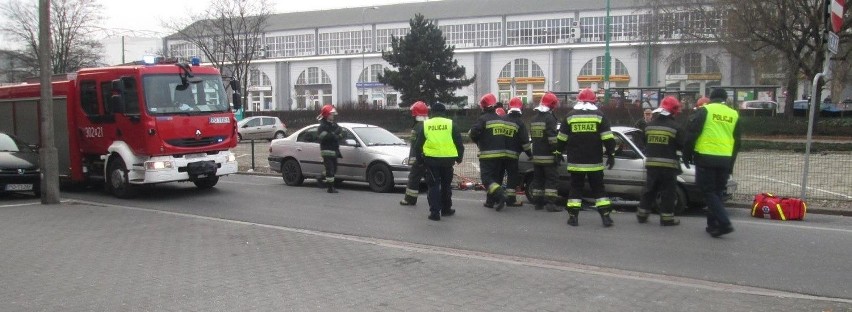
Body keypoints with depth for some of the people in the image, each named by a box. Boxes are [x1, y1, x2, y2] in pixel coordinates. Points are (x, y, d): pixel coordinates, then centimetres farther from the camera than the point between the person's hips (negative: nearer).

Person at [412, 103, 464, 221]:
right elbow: (459, 143, 5)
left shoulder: (425, 125, 4)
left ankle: (435, 212, -3)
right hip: (448, 159, 1)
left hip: (431, 159, -1)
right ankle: (446, 209, 27)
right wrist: (459, 157, 18)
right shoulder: (450, 124, 3)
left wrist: (419, 158, 20)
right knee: (446, 185, 17)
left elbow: (418, 144, 7)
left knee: (433, 186, 4)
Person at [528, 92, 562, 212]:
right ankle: (550, 203, -9)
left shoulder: (534, 119, 15)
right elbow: (553, 138, -19)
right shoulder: (549, 118, -12)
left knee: (538, 179, 12)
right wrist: (558, 153, -17)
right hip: (548, 156, -8)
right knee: (552, 179, -4)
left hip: (536, 155, 8)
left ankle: (538, 202, 13)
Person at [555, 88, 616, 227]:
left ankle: (573, 216, 5)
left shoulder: (570, 116, 1)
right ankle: (605, 216, 3)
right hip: (595, 162, 0)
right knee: (598, 188, 8)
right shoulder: (599, 116, -1)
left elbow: (561, 139, 5)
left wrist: (559, 152, 17)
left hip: (575, 162, 0)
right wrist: (611, 155, 4)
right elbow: (608, 139, -4)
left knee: (575, 188, 9)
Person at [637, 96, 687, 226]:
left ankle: (642, 214, 17)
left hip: (651, 163, 5)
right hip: (668, 164, -5)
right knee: (668, 192, 2)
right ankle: (667, 218, 3)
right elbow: (683, 145, -7)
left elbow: (645, 143, 15)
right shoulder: (675, 126, -11)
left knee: (649, 189, 15)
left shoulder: (650, 125, 7)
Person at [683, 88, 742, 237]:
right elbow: (737, 143, 17)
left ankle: (724, 223, -14)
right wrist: (731, 164, 23)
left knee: (708, 191, -1)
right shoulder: (734, 115, 13)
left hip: (706, 158, -4)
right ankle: (713, 225, 17)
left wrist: (687, 154, 4)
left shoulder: (705, 110, -1)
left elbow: (692, 133, -6)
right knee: (718, 192, 15)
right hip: (725, 160, 5)